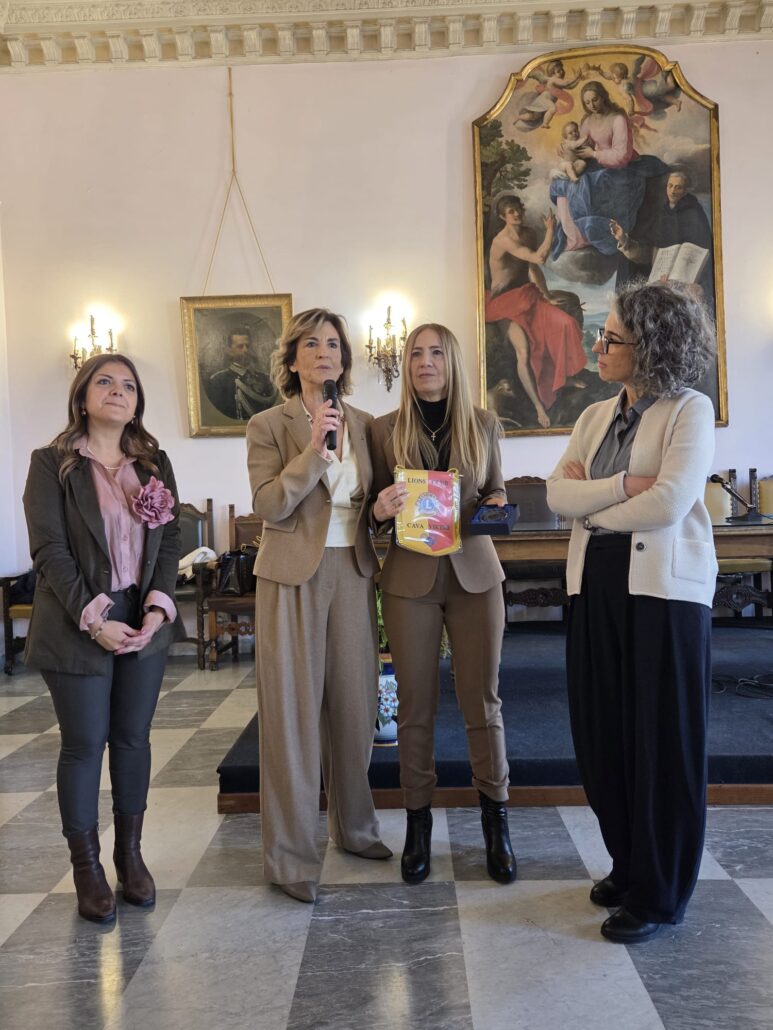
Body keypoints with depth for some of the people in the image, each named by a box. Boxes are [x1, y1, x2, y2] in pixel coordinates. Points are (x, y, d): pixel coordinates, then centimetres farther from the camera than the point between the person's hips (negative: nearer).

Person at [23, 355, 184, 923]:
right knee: (84, 743, 4)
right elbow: (50, 551, -9)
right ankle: (87, 867, 18)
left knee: (133, 738, 10)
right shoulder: (52, 464, -3)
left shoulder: (154, 462, 9)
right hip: (80, 624, -3)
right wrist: (92, 618, -16)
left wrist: (158, 605, -8)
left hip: (144, 619, 4)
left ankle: (130, 854, 25)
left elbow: (170, 540, 5)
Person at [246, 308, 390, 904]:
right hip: (293, 579, -4)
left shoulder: (364, 425, 10)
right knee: (293, 711, 1)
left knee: (355, 704, 12)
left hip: (353, 574, 4)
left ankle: (354, 826, 32)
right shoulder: (268, 425, -3)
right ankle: (291, 855, 13)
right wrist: (314, 448, -22)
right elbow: (268, 506, -14)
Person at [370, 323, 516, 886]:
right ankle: (418, 822, 21)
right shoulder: (386, 430, 3)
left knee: (483, 699, 6)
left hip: (476, 574, 1)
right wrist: (381, 508, -15)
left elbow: (497, 489, 15)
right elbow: (375, 510, 8)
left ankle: (496, 819, 22)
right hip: (410, 579, 0)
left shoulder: (484, 424, 5)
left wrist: (494, 505, -8)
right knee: (415, 704, 6)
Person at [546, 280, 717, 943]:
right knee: (604, 733, 11)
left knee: (663, 741, 5)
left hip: (664, 588, -6)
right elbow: (558, 495, 1)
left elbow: (668, 502, -17)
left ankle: (660, 895, 21)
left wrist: (590, 505, -6)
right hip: (597, 585, 6)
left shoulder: (690, 411, -4)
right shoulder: (596, 416, 13)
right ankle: (629, 866, 32)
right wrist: (622, 484, -14)